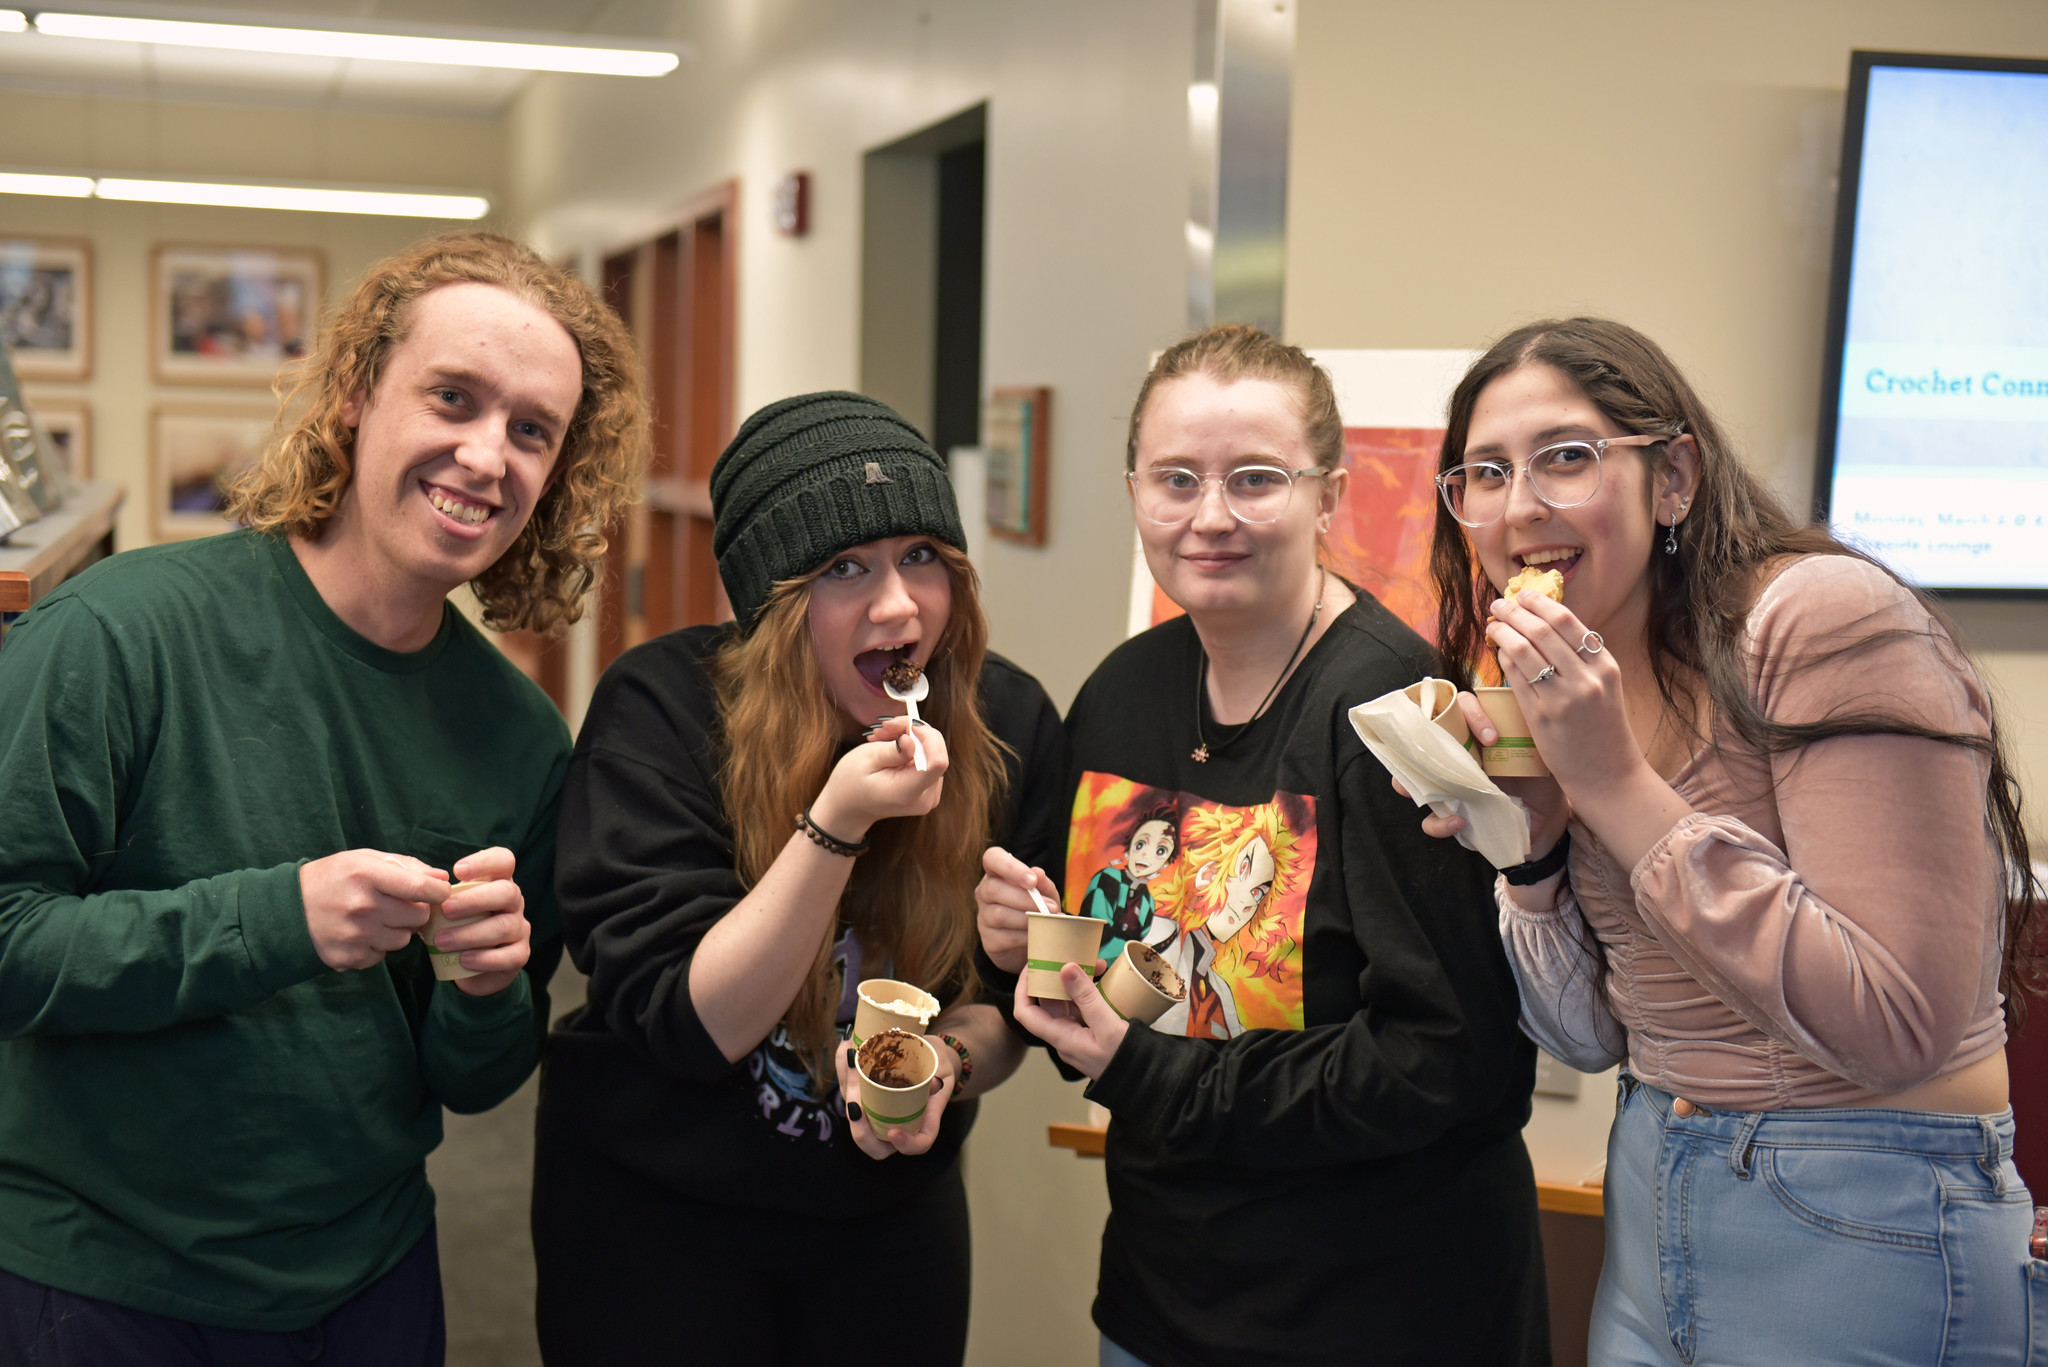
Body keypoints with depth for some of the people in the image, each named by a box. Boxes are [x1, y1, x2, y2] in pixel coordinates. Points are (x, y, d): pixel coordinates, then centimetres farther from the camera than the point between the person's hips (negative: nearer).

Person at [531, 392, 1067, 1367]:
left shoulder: (1007, 724, -10)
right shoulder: (659, 711, -20)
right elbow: (686, 1027, -23)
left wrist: (945, 1058, -22)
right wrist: (835, 822, -34)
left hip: (891, 1207, 3)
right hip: (652, 1211, -3)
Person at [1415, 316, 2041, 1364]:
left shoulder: (1828, 619, -20)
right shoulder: (1558, 686, 3)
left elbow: (1903, 1026, -27)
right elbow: (1591, 1034, 7)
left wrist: (1616, 784, -26)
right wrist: (1529, 842, -11)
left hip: (1867, 1230, -7)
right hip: (1653, 1193, 7)